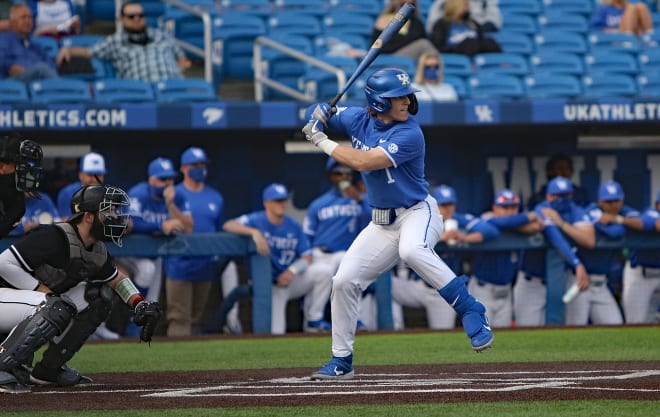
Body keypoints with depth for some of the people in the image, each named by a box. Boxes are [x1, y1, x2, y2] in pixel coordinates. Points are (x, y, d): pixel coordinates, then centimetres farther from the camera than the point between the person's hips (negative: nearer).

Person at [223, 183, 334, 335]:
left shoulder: (294, 226, 5)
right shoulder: (257, 220, -7)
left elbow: (307, 258, 1)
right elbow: (228, 226, -25)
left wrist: (292, 271, -20)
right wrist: (254, 232, -40)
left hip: (291, 281, 4)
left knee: (324, 270, -19)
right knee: (276, 334, -20)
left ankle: (313, 320, -10)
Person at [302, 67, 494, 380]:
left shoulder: (409, 135, -22)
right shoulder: (358, 119, -1)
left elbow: (364, 162, -28)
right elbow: (317, 113, 14)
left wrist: (323, 143, -18)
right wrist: (317, 114, -12)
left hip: (418, 213, -7)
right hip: (382, 222, 7)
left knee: (412, 250, -40)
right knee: (344, 281, 2)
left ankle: (470, 311, -31)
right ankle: (341, 361, 18)